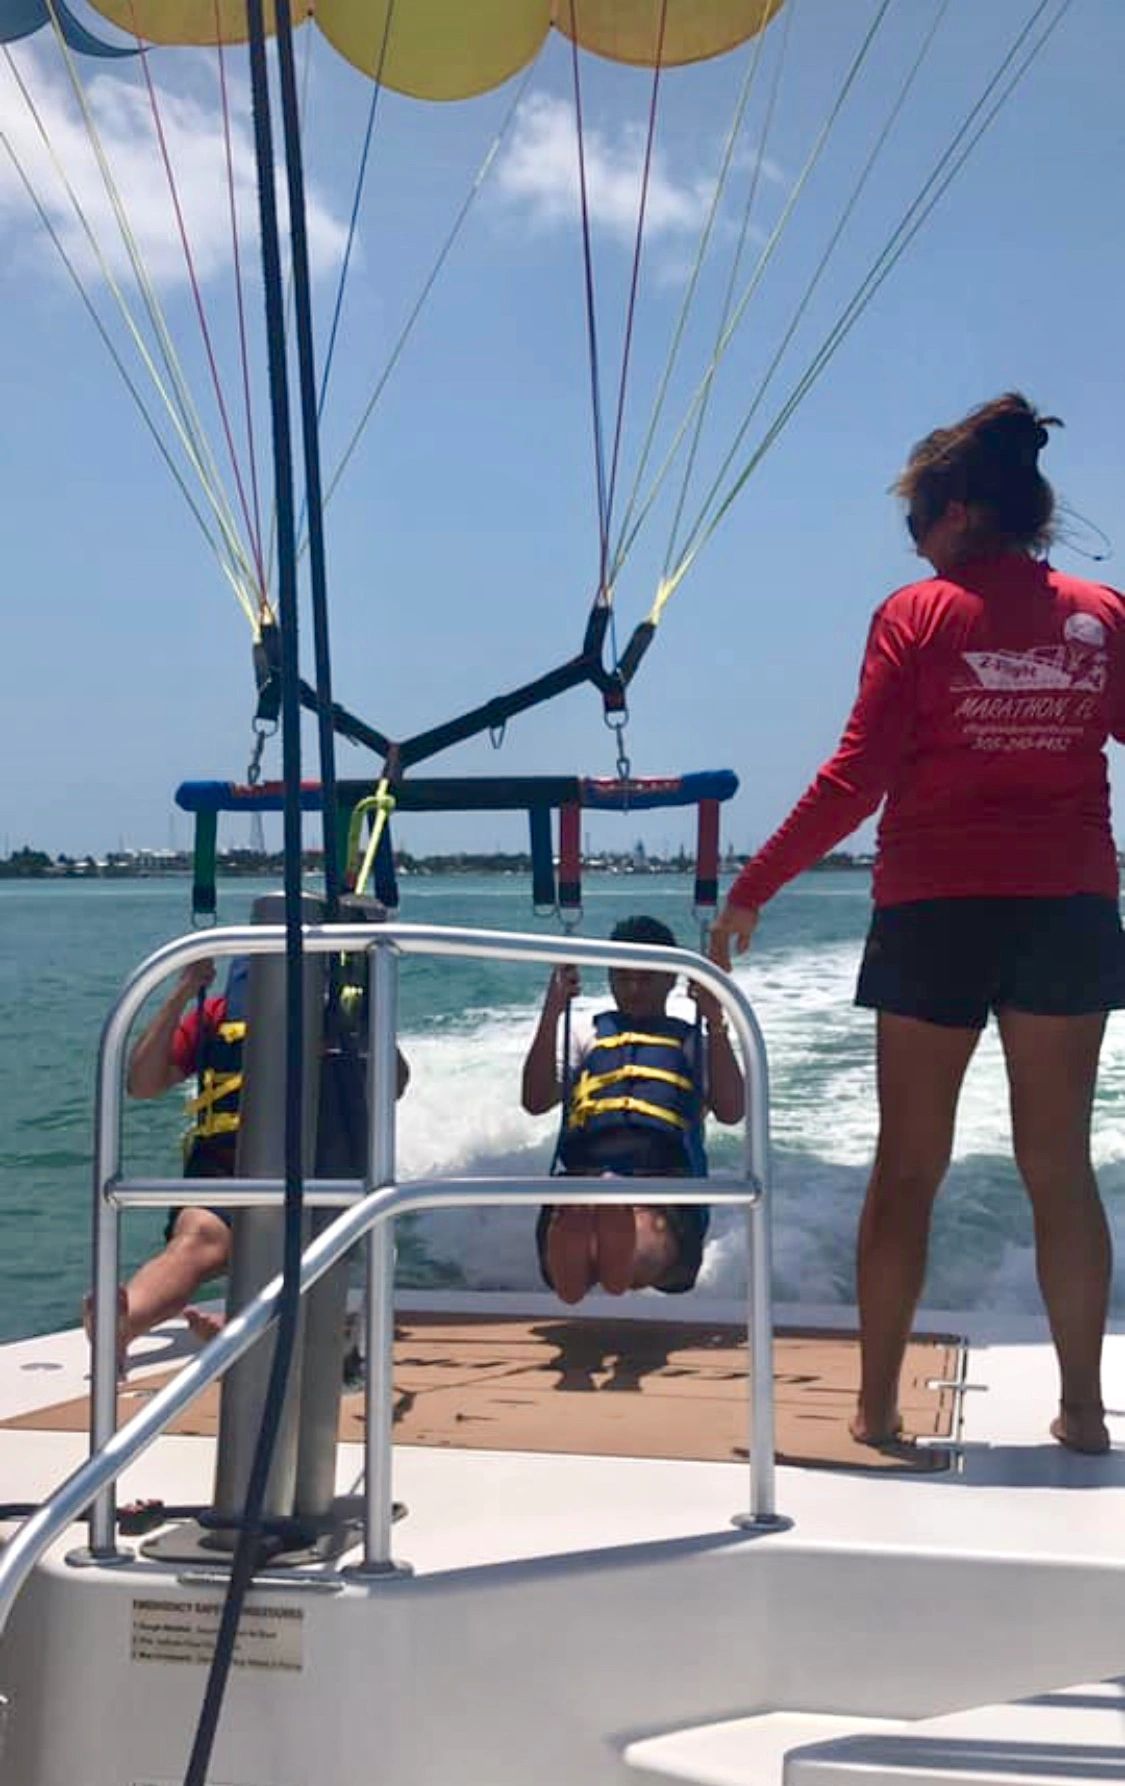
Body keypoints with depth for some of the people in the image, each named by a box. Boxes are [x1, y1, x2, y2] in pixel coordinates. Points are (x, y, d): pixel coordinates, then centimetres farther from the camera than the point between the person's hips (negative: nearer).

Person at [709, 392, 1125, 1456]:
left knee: (908, 1167, 7)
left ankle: (877, 1408, 12)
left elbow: (855, 780, -10)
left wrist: (752, 889, -4)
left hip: (936, 913, -2)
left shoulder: (918, 615, -6)